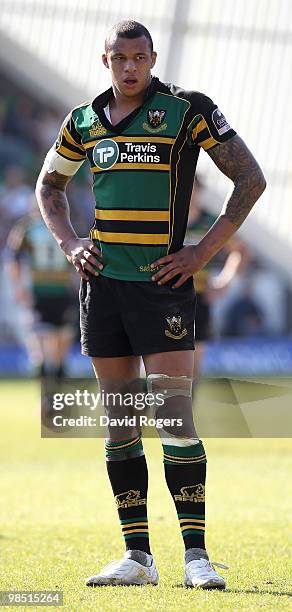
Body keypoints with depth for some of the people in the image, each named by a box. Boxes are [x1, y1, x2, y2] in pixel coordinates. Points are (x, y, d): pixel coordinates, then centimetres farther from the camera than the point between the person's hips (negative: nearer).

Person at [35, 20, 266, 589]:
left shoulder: (188, 109, -5)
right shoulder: (84, 120, 9)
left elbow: (250, 179, -3)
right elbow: (48, 184, 26)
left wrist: (203, 252, -8)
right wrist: (69, 243, 10)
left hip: (162, 281, -5)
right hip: (102, 280, 5)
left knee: (174, 414, -12)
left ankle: (195, 554, -9)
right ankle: (137, 555, 10)